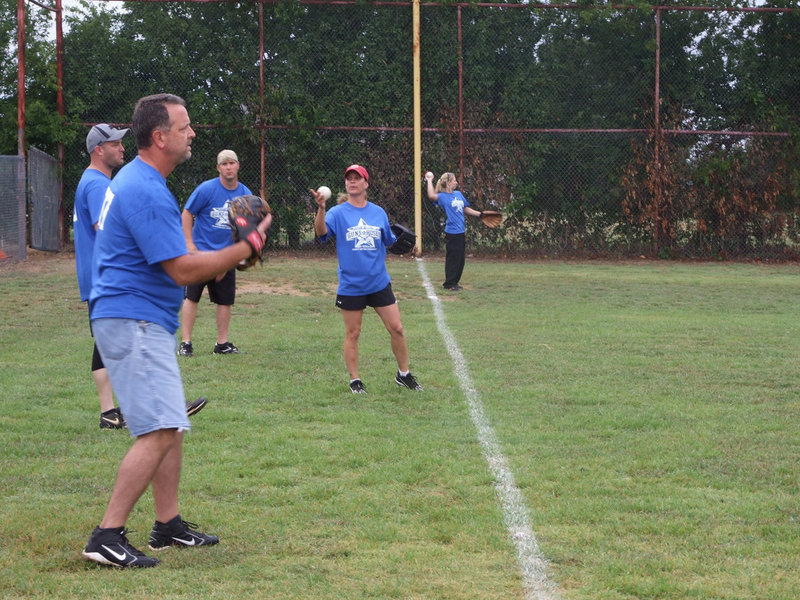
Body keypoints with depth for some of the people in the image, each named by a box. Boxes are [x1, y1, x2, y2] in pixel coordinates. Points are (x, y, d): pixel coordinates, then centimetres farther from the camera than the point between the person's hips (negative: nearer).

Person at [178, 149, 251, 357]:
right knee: (192, 297, -6)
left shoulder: (245, 194, 3)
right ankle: (185, 343, -3)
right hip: (200, 252, -4)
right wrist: (189, 243, -11)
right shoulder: (207, 189, -10)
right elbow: (187, 214, -4)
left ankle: (222, 343, 15)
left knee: (225, 299, 5)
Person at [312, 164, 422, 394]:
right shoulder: (338, 213, -4)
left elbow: (390, 242, 18)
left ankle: (403, 375, 20)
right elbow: (321, 231, -23)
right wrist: (321, 209, -41)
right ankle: (355, 380, 16)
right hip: (350, 286, -3)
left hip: (379, 282, 3)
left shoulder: (378, 212, 7)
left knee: (396, 329, 4)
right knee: (352, 333, 4)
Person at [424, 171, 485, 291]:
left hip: (461, 232, 8)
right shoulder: (443, 196, -9)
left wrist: (480, 214, 20)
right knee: (453, 259, -3)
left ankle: (454, 282, 23)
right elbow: (432, 196, -30)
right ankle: (449, 284, 7)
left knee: (461, 259, 12)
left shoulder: (458, 194, 13)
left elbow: (465, 209, 22)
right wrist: (429, 181, -22)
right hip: (451, 233, -8)